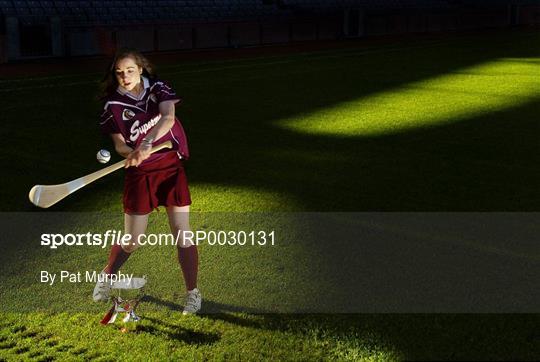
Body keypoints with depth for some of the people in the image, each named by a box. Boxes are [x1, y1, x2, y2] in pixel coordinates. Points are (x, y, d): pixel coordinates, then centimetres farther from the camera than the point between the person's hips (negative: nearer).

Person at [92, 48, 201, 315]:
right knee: (131, 241, 8)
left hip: (171, 168, 0)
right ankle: (106, 278, 36)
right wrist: (133, 153, -23)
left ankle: (192, 293, 11)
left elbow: (168, 118, -23)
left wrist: (147, 142, -39)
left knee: (182, 234, -3)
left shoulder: (158, 89, -4)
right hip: (139, 174, 0)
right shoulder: (113, 104, -3)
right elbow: (120, 144, -1)